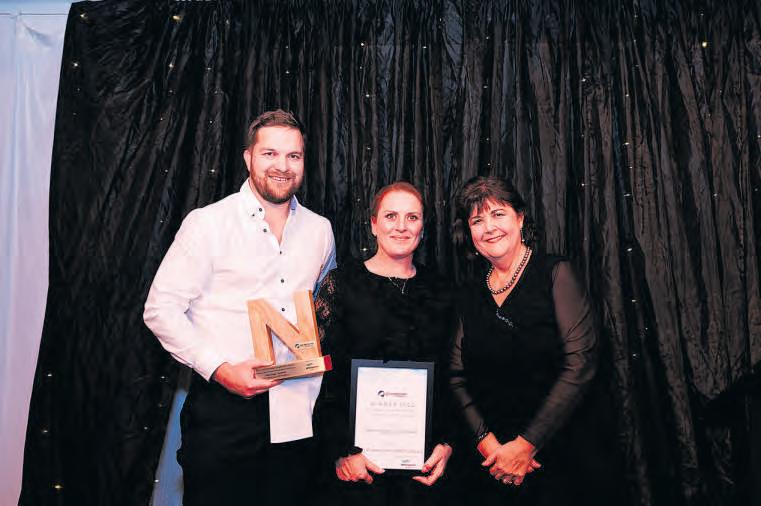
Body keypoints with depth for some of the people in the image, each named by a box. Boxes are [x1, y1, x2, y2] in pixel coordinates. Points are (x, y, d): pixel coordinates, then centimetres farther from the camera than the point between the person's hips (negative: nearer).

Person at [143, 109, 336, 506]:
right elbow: (160, 309, -6)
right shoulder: (208, 223, -4)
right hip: (223, 407, -3)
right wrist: (220, 369, -15)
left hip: (296, 413, 4)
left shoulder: (319, 230, 8)